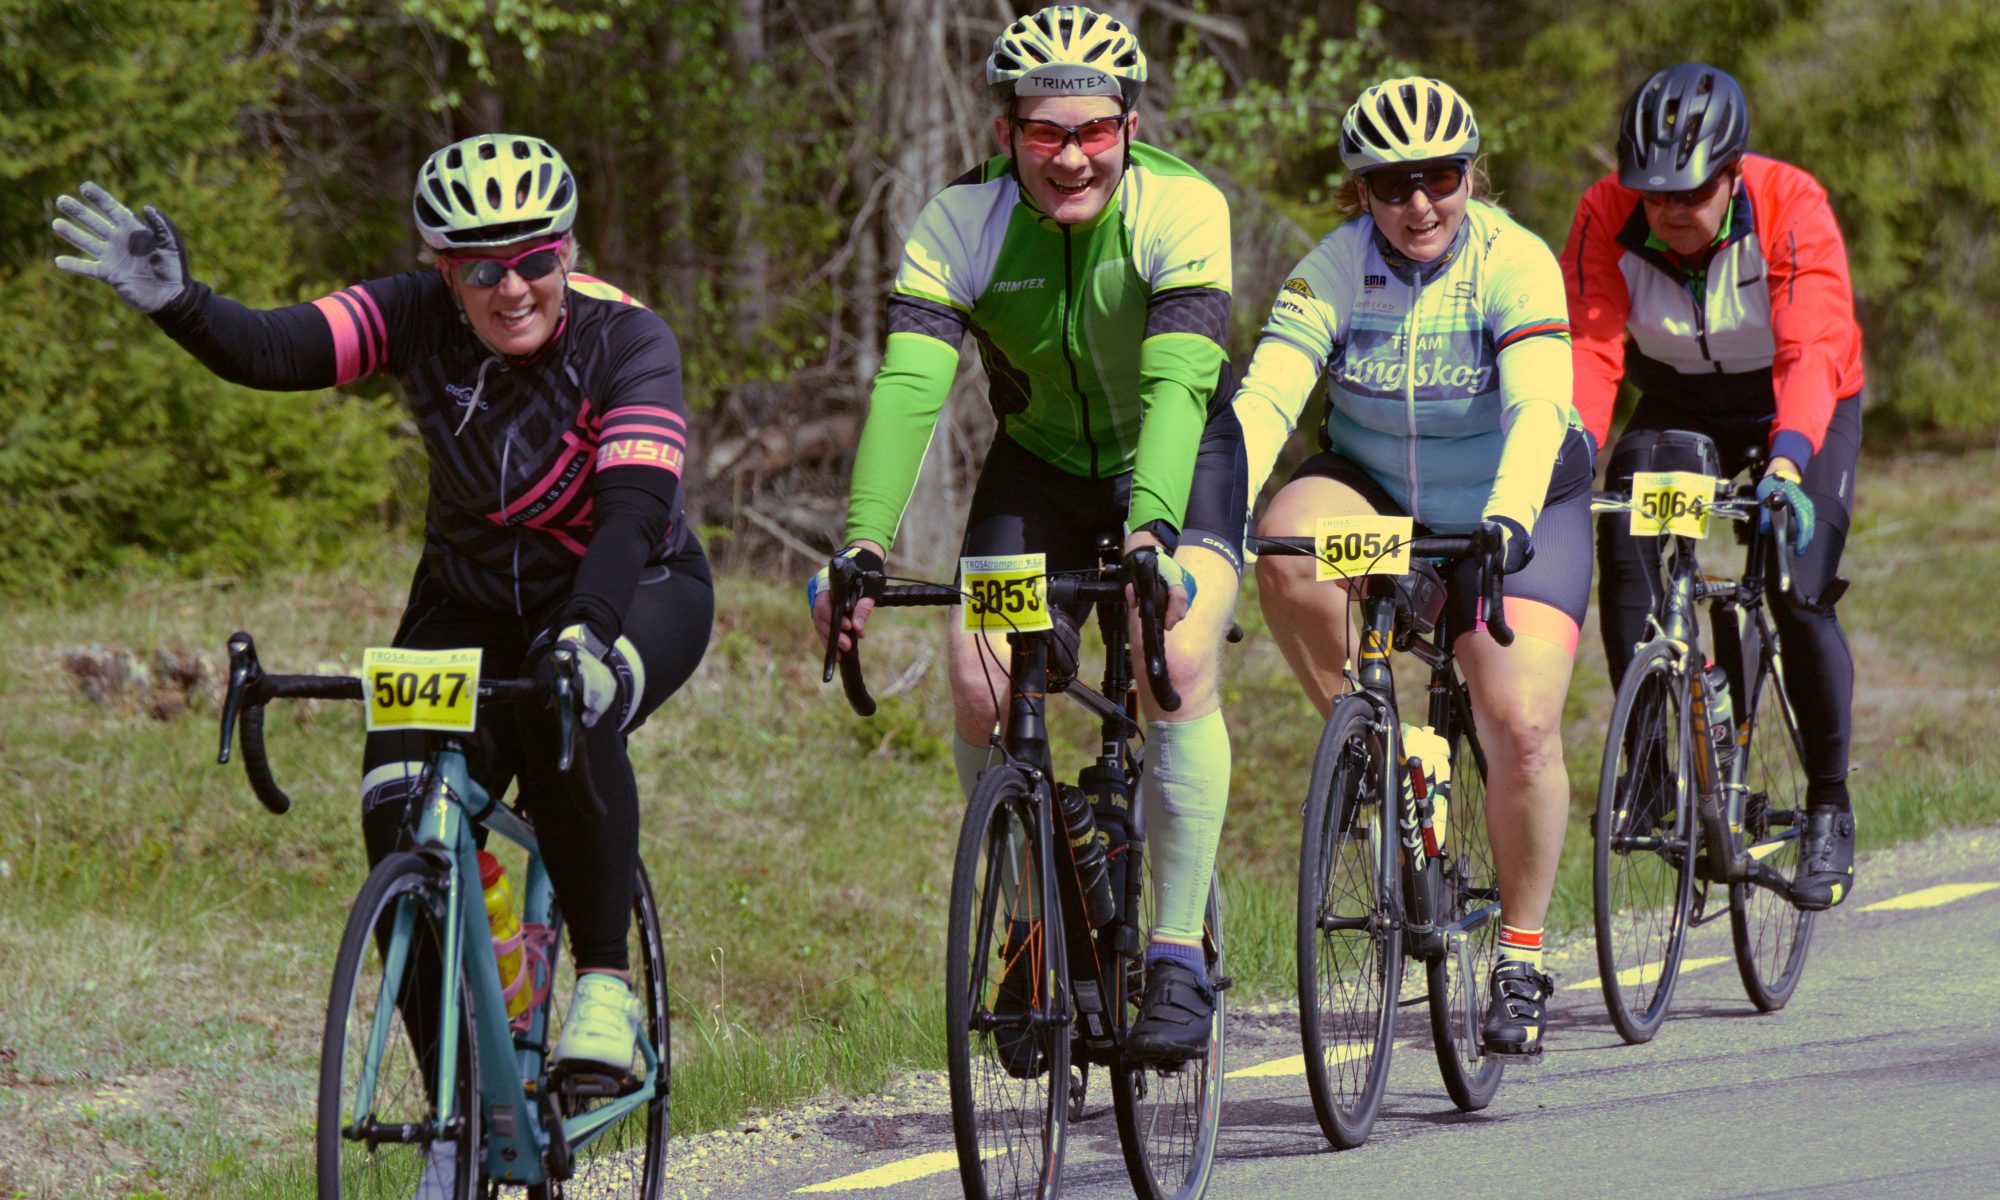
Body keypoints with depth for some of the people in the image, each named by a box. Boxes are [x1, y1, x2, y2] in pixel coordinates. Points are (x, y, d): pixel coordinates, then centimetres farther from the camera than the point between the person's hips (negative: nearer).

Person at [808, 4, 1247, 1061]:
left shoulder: (1180, 210, -28)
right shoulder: (961, 223, -22)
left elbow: (1177, 384, -40)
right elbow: (906, 386, -33)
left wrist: (1150, 532, -57)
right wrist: (863, 545, -48)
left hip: (1178, 460, -2)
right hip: (1039, 464, 3)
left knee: (1178, 663, -28)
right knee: (979, 683, -17)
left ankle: (1179, 957, -19)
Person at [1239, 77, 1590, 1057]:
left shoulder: (1514, 264, -22)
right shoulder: (1333, 272, -15)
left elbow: (1536, 406, -36)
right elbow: (1263, 399, -27)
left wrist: (1508, 517, -54)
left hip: (1513, 510, -2)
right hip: (1375, 496, 2)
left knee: (1521, 729, -17)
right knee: (1289, 547, -32)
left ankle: (1521, 956, 2)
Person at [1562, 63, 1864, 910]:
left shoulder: (1791, 210, -30)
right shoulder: (1607, 218, -23)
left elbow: (1814, 349, -40)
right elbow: (1589, 349, -30)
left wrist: (1787, 460, -57)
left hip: (1799, 411, -3)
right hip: (1678, 407, 3)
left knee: (1800, 599, -18)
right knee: (1624, 552, -21)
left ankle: (1829, 808, 1)